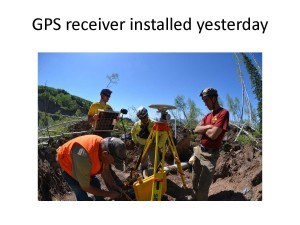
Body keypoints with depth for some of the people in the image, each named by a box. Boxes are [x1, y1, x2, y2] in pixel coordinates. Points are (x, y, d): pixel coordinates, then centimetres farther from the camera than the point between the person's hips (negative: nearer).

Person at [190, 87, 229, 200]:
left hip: (210, 154, -7)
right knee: (194, 180, 19)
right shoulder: (208, 115, 11)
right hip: (198, 150, 8)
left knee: (203, 187, -1)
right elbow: (196, 130, 2)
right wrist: (208, 126, -13)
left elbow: (213, 134, -22)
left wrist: (203, 129, -4)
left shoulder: (223, 113, -13)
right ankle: (195, 197, 39)